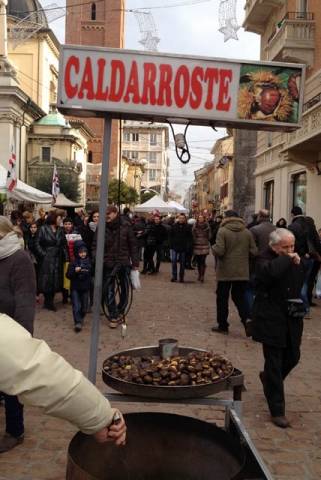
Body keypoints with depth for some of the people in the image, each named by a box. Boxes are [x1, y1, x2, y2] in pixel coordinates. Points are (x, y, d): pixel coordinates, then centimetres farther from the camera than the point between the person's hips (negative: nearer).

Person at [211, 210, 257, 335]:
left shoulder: (222, 231, -12)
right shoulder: (247, 232, 1)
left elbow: (219, 251, -20)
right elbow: (254, 251, -1)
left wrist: (213, 247, 1)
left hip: (225, 272, -3)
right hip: (242, 272, 4)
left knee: (222, 298, 10)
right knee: (240, 297, 13)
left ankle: (222, 325, 16)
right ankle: (247, 320, -6)